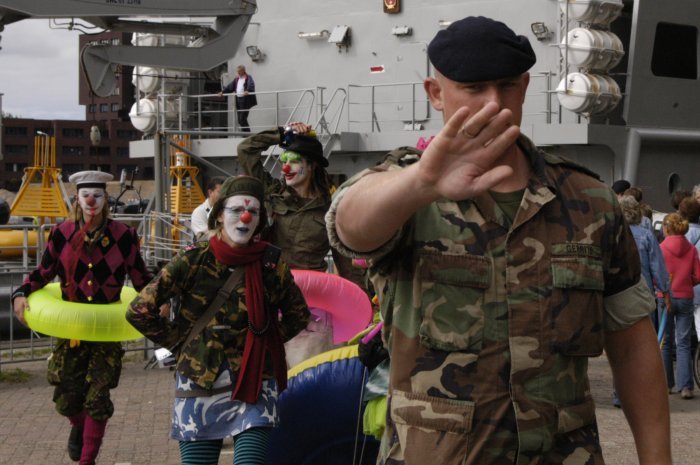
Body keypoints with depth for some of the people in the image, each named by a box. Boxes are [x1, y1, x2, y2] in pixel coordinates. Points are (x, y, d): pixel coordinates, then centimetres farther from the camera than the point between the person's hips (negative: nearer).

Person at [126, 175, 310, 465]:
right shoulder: (194, 260, -5)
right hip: (199, 384, 0)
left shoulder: (270, 263, -1)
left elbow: (298, 315, 14)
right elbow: (139, 310, -3)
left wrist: (265, 342, 5)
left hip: (253, 385, 0)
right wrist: (180, 342, 1)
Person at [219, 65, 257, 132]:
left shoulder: (248, 78, -5)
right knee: (240, 120, 6)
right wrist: (222, 92, 6)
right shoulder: (236, 79, 17)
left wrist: (247, 91, -43)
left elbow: (251, 85, -24)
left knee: (242, 119, -12)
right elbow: (230, 86, 19)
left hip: (245, 101, -8)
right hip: (238, 100, 8)